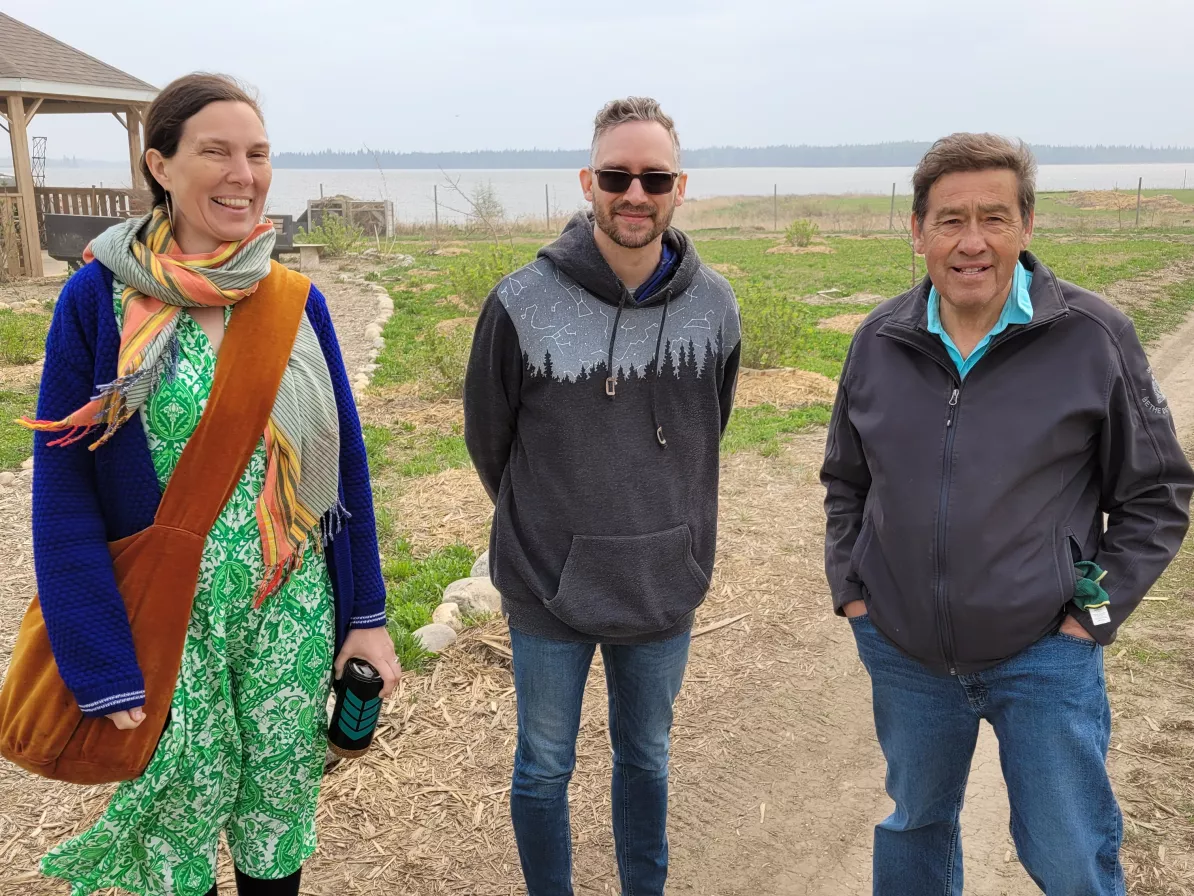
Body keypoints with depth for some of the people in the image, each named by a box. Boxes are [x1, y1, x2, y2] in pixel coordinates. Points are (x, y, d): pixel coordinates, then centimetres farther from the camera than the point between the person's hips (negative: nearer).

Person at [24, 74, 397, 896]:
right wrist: (104, 669, -13)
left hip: (290, 607, 3)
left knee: (281, 805, 15)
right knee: (182, 818, 11)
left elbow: (344, 460, 4)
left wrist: (366, 612, 2)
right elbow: (63, 492, -9)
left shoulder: (296, 300, 0)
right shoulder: (99, 299, -9)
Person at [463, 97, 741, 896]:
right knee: (545, 768, 15)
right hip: (550, 589, -2)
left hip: (665, 587, 3)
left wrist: (667, 528, 12)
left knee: (647, 759, 21)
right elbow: (488, 439, 0)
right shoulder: (522, 304, -14)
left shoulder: (713, 305, -5)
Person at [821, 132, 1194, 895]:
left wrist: (1094, 611, -8)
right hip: (903, 653, 3)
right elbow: (846, 481, 12)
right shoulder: (881, 341, -1)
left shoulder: (1095, 338, -10)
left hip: (1044, 656, -2)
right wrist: (848, 589, 5)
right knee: (915, 828, 21)